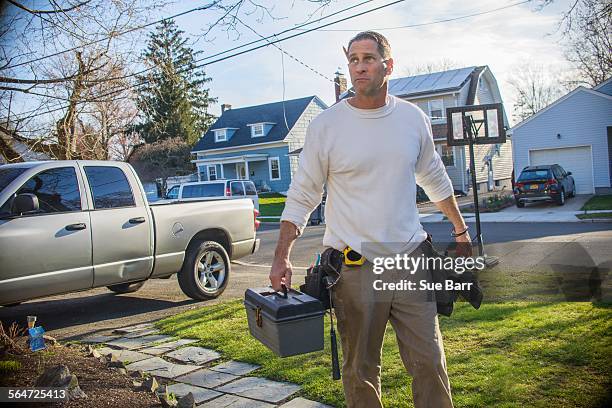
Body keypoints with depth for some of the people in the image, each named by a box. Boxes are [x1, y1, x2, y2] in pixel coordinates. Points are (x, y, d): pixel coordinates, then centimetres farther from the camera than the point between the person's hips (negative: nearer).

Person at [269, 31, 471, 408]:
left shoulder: (414, 118, 5)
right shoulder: (326, 125, -5)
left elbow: (434, 178, 19)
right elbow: (302, 197, -1)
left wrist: (461, 228, 25)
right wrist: (282, 258, -6)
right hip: (353, 266, -2)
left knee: (430, 362, 8)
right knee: (360, 369, 11)